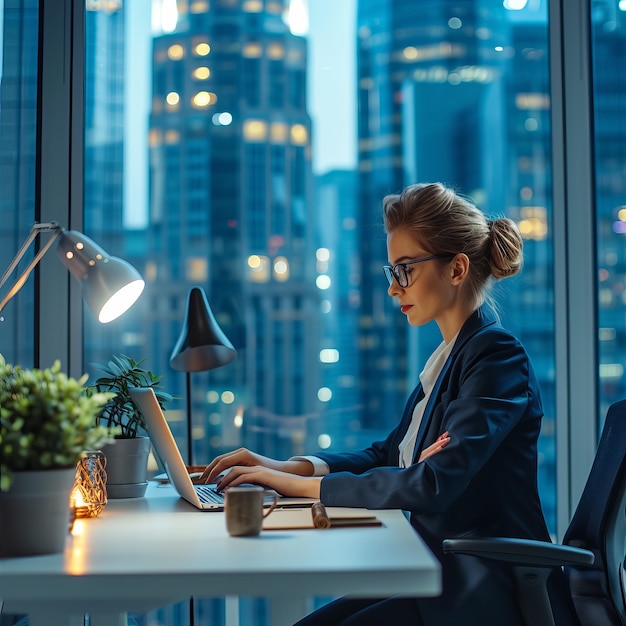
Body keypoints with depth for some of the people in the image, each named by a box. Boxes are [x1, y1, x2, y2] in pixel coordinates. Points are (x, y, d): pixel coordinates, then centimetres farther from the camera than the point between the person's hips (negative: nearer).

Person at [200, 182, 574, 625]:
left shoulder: (497, 357, -16)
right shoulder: (452, 355, 12)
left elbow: (433, 485, -25)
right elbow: (387, 455, 16)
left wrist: (301, 484, -19)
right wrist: (286, 467, 0)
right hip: (445, 576, 8)